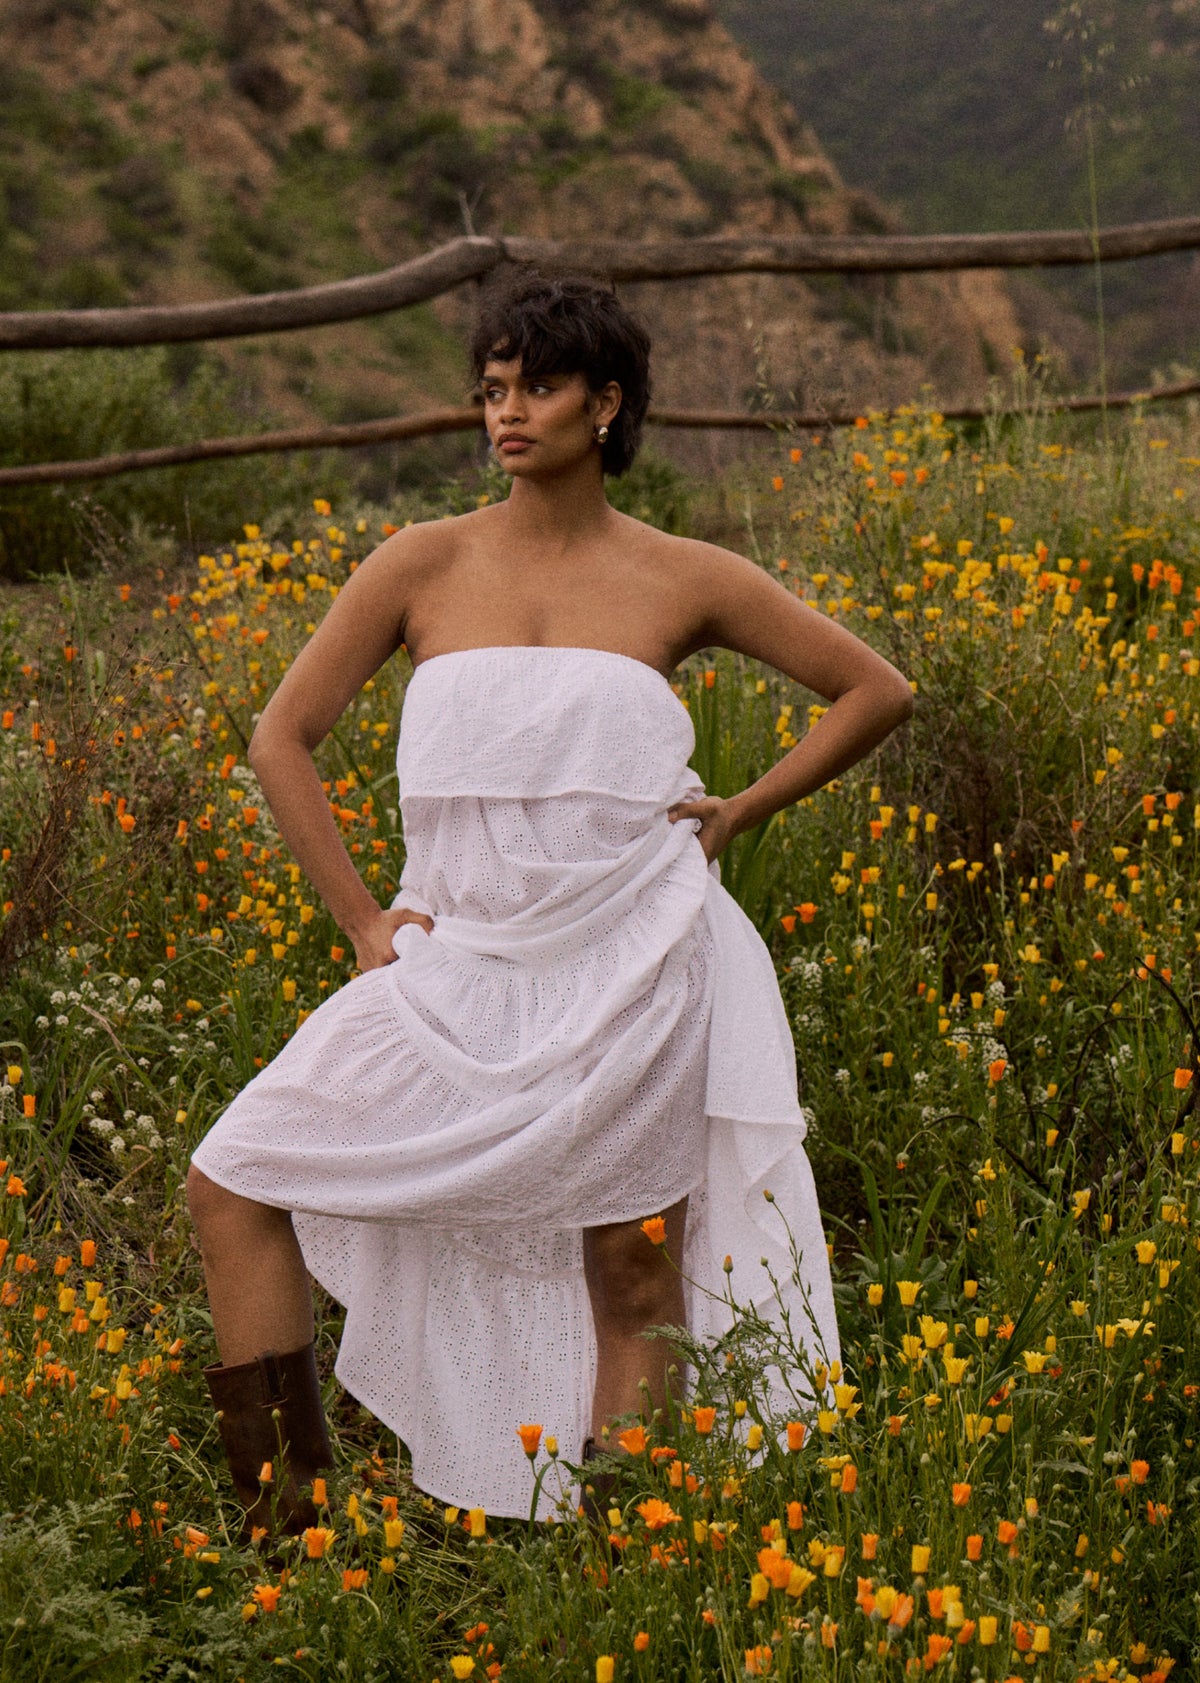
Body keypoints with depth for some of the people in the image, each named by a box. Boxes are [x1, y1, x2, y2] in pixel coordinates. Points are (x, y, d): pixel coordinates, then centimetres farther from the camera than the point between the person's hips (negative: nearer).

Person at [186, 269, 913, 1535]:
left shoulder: (682, 580, 2)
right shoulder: (424, 564, 2)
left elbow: (877, 691, 11)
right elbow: (282, 737, 6)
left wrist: (742, 812, 3)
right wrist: (359, 918, 0)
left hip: (630, 972, -1)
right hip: (456, 972, 1)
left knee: (633, 1279, 3)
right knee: (232, 1181, -6)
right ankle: (288, 1517, 3)